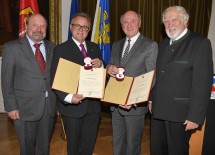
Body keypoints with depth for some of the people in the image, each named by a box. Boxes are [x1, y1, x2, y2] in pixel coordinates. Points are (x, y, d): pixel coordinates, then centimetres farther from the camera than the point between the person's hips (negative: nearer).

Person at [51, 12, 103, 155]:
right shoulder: (60, 49, -7)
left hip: (93, 105, 4)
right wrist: (68, 97, -29)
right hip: (72, 105, -4)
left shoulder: (95, 47, 8)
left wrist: (100, 65, -15)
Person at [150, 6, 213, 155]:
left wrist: (195, 116, -17)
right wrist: (152, 100, 11)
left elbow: (202, 83, -14)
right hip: (158, 110, 6)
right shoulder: (163, 44, 14)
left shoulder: (200, 43, -8)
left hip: (180, 113, -6)